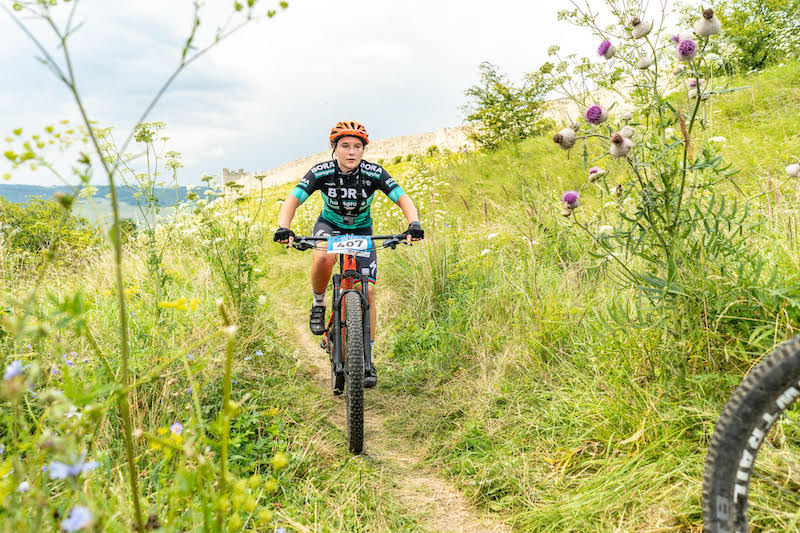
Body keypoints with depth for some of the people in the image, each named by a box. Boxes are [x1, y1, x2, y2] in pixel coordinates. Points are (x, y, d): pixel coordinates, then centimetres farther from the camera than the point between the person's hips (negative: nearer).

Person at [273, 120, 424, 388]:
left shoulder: (374, 173, -22)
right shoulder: (321, 172, -23)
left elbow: (403, 199, -24)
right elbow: (292, 200, -27)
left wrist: (414, 224, -44)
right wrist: (283, 228, -46)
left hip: (361, 231, 1)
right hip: (329, 226, -1)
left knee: (367, 293, -10)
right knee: (323, 258, -38)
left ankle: (367, 360, 3)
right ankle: (318, 304, -7)